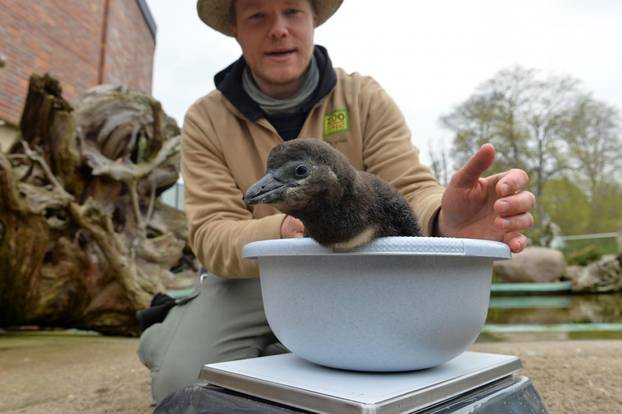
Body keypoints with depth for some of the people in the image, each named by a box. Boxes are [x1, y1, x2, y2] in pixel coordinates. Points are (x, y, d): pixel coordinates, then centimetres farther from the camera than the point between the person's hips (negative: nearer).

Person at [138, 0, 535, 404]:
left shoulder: (365, 98, -8)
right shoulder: (206, 120, -10)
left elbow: (410, 192, -17)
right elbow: (212, 237, -17)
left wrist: (445, 218, -43)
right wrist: (284, 232, -41)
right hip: (248, 278, -1)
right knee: (187, 384, -25)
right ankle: (178, 330, 12)